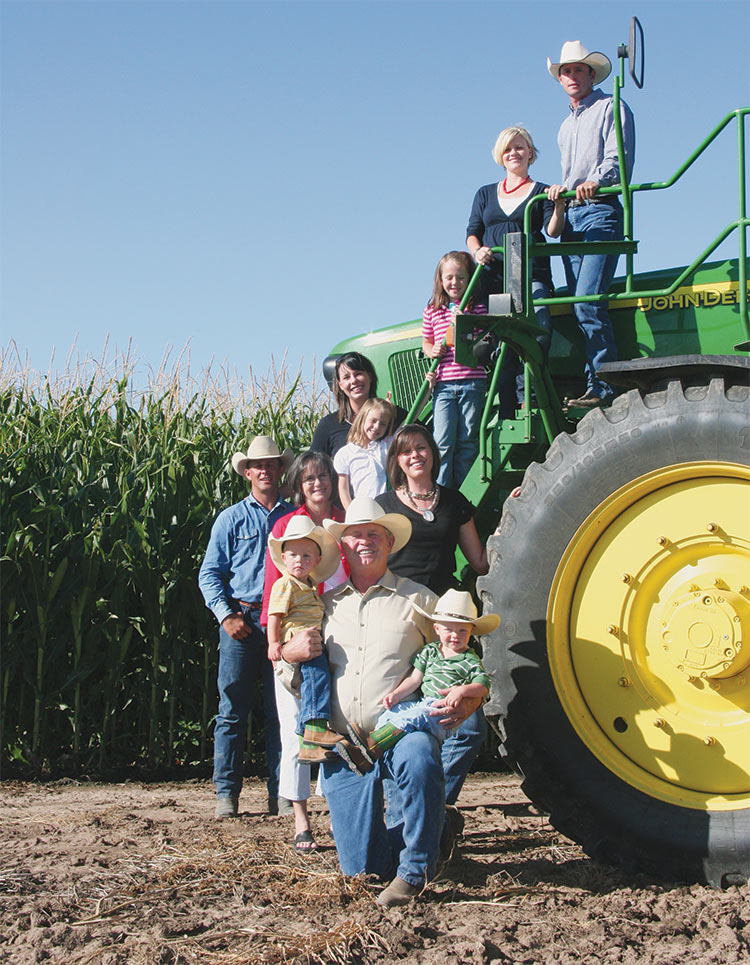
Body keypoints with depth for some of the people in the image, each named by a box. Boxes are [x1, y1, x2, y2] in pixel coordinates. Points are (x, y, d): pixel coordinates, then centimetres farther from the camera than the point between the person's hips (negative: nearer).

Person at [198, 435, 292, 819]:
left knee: (281, 711, 2)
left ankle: (280, 793, 8)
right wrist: (226, 615, -9)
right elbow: (210, 574, 4)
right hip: (241, 621, -1)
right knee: (232, 710, -1)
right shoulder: (232, 518, 8)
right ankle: (226, 792, 5)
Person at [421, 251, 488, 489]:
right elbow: (426, 341, 21)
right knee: (443, 442, -6)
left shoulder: (478, 309, 4)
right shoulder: (432, 311, 10)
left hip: (472, 382, -1)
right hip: (443, 384, 1)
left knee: (468, 442, 4)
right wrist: (431, 350, -2)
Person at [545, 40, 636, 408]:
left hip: (600, 211, -8)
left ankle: (603, 388, -20)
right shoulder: (565, 127, 28)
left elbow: (618, 157, -10)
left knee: (588, 302, -20)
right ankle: (595, 387, 0)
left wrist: (594, 181, -28)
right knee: (580, 306, 1)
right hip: (570, 217, 8)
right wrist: (560, 190, 10)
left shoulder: (611, 108, 4)